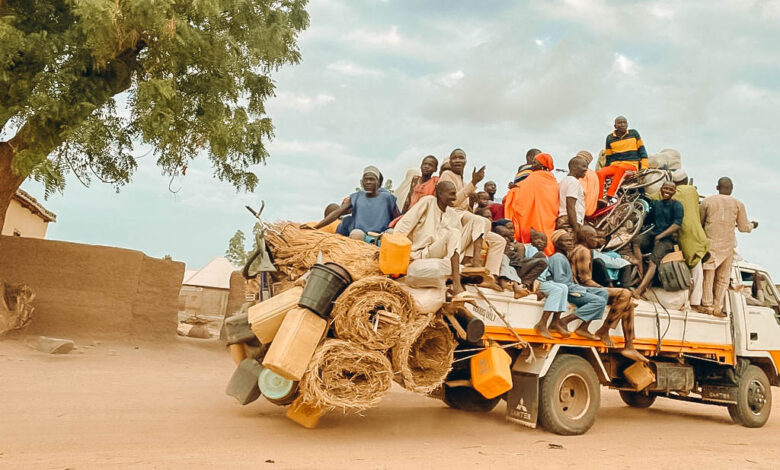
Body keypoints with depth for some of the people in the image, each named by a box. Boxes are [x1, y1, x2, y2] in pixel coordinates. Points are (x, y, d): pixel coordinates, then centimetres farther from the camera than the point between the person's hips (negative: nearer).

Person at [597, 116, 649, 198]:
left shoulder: (634, 133, 9)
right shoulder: (610, 138, 11)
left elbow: (642, 150, 10)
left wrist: (644, 167, 1)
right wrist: (608, 172, 10)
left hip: (631, 165, -2)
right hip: (614, 165, 2)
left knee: (621, 168, -39)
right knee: (599, 173, -29)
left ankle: (610, 195, -48)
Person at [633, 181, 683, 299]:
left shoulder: (677, 205, 2)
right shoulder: (656, 203, 18)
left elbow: (677, 225, -9)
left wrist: (659, 237, -14)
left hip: (667, 238, -5)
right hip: (653, 234, 5)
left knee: (653, 261, -27)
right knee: (636, 243, -27)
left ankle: (639, 289, -41)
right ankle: (640, 275, -32)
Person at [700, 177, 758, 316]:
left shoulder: (707, 201, -2)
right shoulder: (738, 204, 0)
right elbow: (743, 227, 5)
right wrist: (752, 225, 26)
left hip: (710, 243, -1)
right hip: (727, 245, 1)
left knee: (708, 275, 6)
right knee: (723, 278, 10)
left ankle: (708, 306, 8)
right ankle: (717, 308, 9)